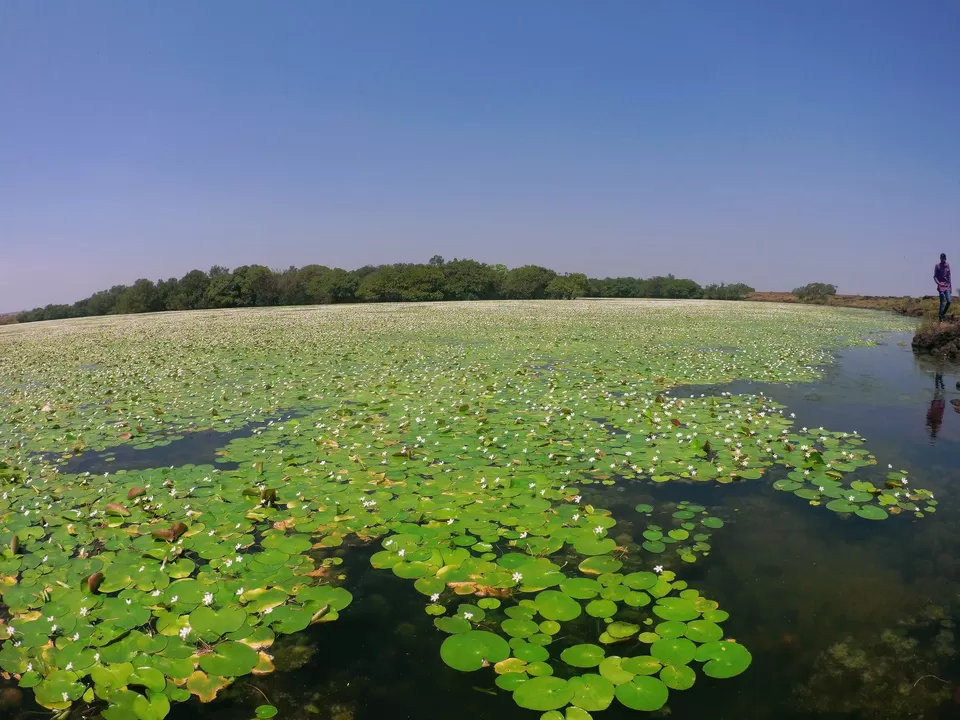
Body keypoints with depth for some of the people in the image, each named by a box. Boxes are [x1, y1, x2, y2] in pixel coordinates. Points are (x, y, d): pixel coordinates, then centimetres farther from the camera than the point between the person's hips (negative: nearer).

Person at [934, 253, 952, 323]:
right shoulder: (937, 266, -4)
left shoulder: (948, 265, 9)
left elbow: (949, 276, 14)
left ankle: (943, 314, 18)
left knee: (949, 301, -5)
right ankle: (941, 319, -1)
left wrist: (951, 287, 14)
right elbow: (935, 277, -4)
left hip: (947, 286, 4)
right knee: (942, 303, -6)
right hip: (941, 286, -4)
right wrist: (938, 283, -22)